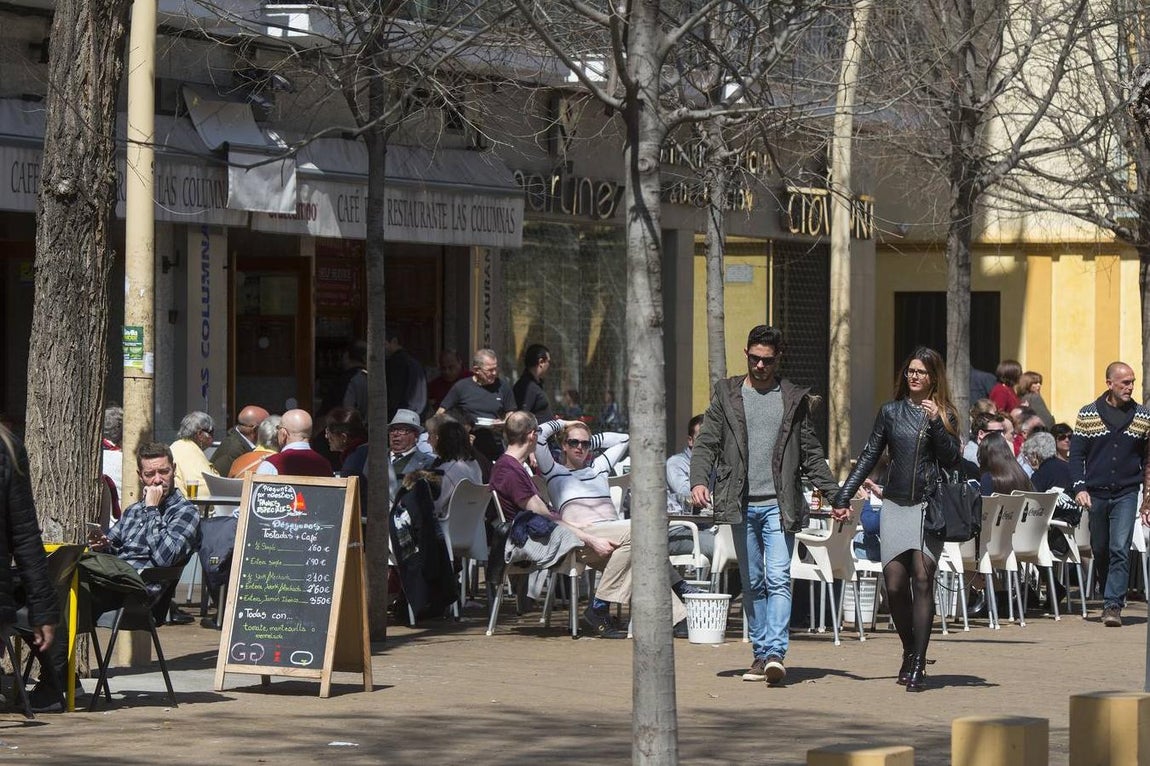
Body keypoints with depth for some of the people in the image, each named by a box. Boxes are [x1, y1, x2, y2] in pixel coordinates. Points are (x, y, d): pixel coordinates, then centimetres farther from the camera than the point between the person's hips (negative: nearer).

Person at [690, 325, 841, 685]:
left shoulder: (794, 399, 10)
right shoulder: (726, 394, 10)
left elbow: (811, 453, 13)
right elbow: (706, 442, 5)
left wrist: (834, 493, 5)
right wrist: (699, 480, -12)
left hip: (779, 504, -2)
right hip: (741, 506, 2)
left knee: (778, 579, -14)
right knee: (752, 584, 6)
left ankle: (775, 652, -21)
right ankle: (760, 654, 12)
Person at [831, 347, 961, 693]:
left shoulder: (945, 415, 6)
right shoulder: (891, 412, 11)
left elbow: (953, 460, -4)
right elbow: (869, 456, 14)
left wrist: (936, 423, -14)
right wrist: (843, 497, 10)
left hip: (929, 507, -3)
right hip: (895, 505, 3)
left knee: (922, 577, -13)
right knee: (894, 584, -3)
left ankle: (918, 665, -11)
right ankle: (910, 652, 17)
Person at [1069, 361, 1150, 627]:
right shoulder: (1088, 415, 1)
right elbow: (1076, 455, 3)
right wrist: (1079, 488, -9)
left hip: (1126, 495, -1)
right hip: (1096, 494, 1)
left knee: (1120, 550, -13)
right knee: (1100, 552, 10)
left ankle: (1113, 606, -15)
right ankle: (1109, 599, 26)